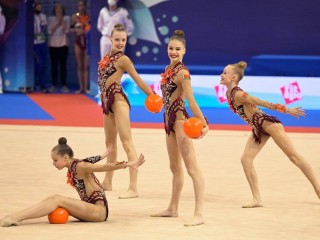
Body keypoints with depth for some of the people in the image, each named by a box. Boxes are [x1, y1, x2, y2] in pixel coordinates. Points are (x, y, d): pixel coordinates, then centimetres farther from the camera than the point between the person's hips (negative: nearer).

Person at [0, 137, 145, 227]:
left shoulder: (80, 167, -14)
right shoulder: (72, 167, 10)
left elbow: (107, 167, -21)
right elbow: (91, 161, 27)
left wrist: (129, 164, -29)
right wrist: (104, 155, 45)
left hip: (99, 210, -8)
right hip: (89, 211, 9)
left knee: (58, 200, -20)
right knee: (54, 199, -6)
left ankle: (17, 218, -29)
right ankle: (16, 217, -20)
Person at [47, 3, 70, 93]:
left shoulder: (66, 18, 5)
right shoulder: (50, 19, 6)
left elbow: (66, 30, -6)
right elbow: (50, 31, -5)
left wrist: (62, 21, -10)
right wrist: (57, 22, -10)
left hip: (63, 44, -1)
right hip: (53, 44, 1)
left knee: (63, 65, -4)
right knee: (54, 65, 1)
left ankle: (64, 85, -4)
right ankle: (54, 85, 4)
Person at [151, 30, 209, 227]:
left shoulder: (182, 72, -15)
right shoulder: (168, 69, 10)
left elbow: (191, 101, -21)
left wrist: (203, 124, -23)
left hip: (180, 119, -10)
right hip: (170, 119, 10)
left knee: (192, 168, -14)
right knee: (175, 168, 20)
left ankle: (199, 214, -19)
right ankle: (173, 209, 32)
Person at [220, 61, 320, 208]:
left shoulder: (238, 94, -22)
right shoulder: (229, 94, 5)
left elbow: (265, 103, -20)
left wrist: (287, 110, -17)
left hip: (268, 124, -9)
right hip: (258, 129, 9)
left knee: (294, 157, -1)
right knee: (246, 159, -2)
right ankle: (257, 199, 0)